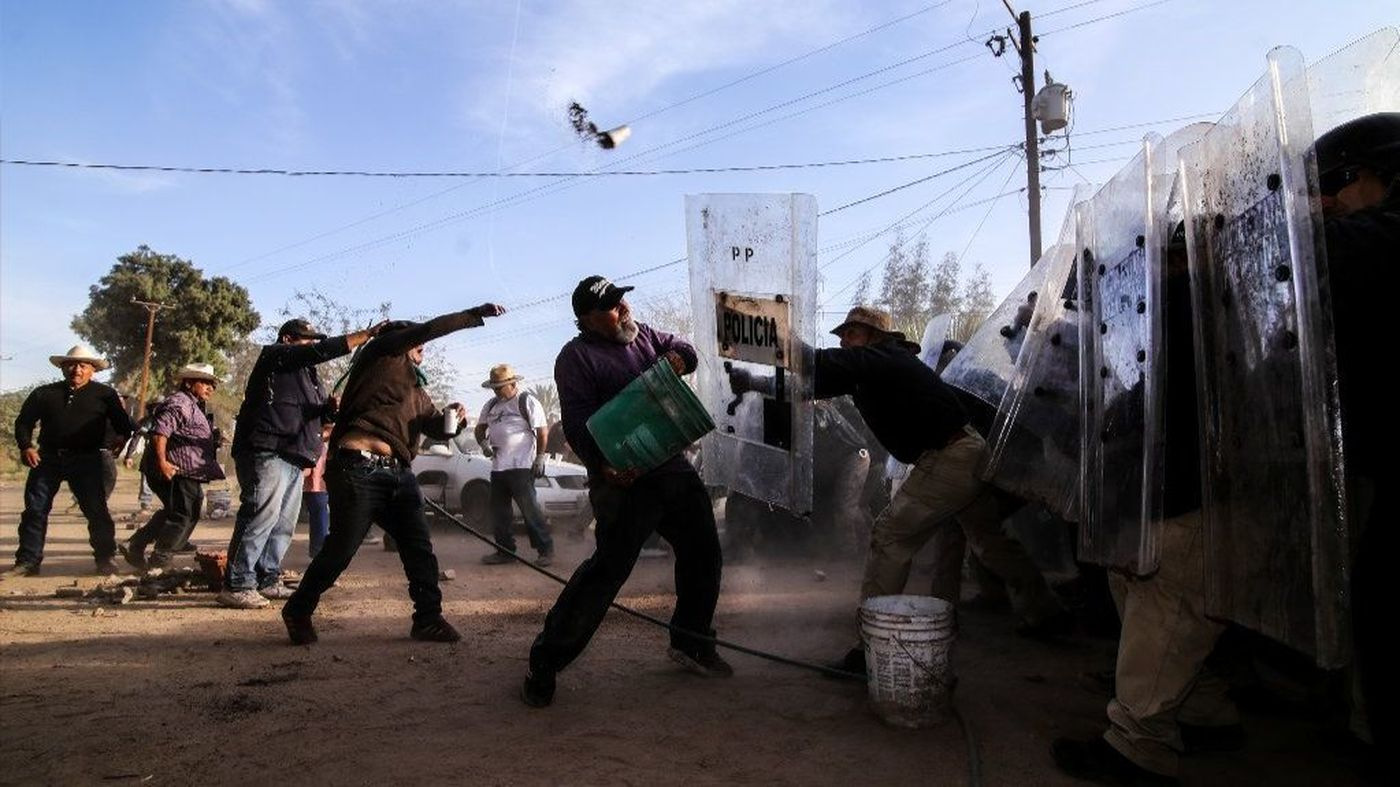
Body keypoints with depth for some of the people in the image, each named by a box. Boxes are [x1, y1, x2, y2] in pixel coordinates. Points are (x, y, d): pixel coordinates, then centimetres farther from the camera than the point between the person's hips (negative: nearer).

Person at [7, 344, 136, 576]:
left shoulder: (104, 395, 7)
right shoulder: (44, 394, 12)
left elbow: (123, 425, 6)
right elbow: (23, 422, 15)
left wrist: (121, 437, -16)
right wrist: (26, 447, -2)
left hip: (86, 461, -2)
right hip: (47, 459, 2)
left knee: (96, 510, -4)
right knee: (34, 509, 5)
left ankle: (105, 559, 7)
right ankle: (28, 561, 15)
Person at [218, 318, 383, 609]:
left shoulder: (306, 373, 27)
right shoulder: (275, 355, 1)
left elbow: (318, 413, 25)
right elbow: (323, 350, -13)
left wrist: (332, 406, 0)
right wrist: (368, 333, -15)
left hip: (292, 459, 10)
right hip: (267, 453, -10)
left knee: (283, 524, 9)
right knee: (262, 516, -15)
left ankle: (267, 580, 15)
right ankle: (237, 585, -12)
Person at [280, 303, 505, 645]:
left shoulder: (416, 389, 26)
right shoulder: (382, 353, 6)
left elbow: (436, 428, 19)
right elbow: (428, 329, -6)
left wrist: (452, 418, -3)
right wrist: (475, 315, -3)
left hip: (398, 474, 8)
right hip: (359, 467, -8)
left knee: (420, 549, 4)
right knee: (340, 550, 0)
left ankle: (428, 619, 12)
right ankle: (298, 612, 20)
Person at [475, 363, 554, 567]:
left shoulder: (527, 402, -4)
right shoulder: (491, 405, 16)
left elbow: (542, 431, -5)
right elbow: (480, 428, 22)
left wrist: (540, 457, -10)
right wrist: (483, 443, 2)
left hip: (521, 466, -7)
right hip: (497, 466, 7)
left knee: (529, 508, -8)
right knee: (499, 511, 10)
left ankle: (546, 549, 0)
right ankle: (505, 551, 20)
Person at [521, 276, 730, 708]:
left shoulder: (644, 334, 14)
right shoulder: (576, 357, -7)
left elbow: (685, 351, 20)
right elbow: (577, 422, -16)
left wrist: (677, 357, -5)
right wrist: (603, 465, -31)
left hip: (674, 469, 8)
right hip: (626, 479, -8)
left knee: (703, 553, 15)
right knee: (608, 568, -13)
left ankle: (690, 642, 35)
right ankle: (545, 663, 0)